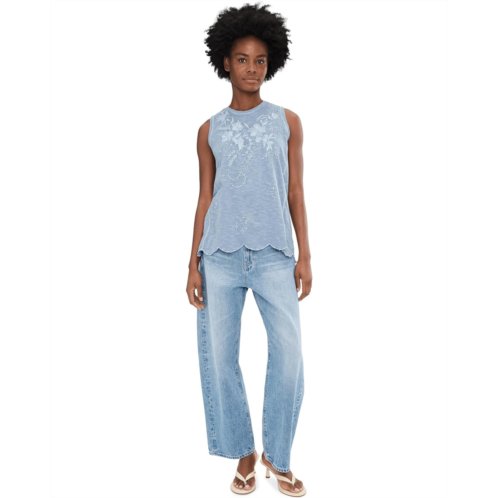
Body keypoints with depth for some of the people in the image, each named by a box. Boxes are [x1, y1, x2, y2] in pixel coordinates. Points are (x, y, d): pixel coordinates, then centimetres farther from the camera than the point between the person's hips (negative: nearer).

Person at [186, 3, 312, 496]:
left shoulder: (287, 122, 10)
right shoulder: (210, 130, 11)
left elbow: (295, 192, 8)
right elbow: (204, 199, 9)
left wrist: (304, 255, 0)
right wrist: (193, 264, 2)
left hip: (274, 255, -1)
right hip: (220, 255, 1)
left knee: (288, 355, -7)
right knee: (219, 356, 1)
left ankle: (277, 456, 14)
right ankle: (244, 452, 21)